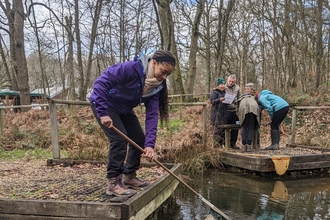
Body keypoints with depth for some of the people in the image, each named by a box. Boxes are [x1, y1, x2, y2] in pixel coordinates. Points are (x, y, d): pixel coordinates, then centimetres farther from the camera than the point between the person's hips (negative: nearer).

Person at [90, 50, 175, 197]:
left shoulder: (156, 85, -11)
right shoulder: (131, 69, -33)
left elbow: (152, 115, -15)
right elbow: (101, 83, -37)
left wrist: (149, 143, -24)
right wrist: (103, 113, -42)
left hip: (124, 109, 8)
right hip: (104, 103, -8)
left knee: (140, 140, 5)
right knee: (120, 138, -21)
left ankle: (129, 177, 21)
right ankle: (113, 183, -11)